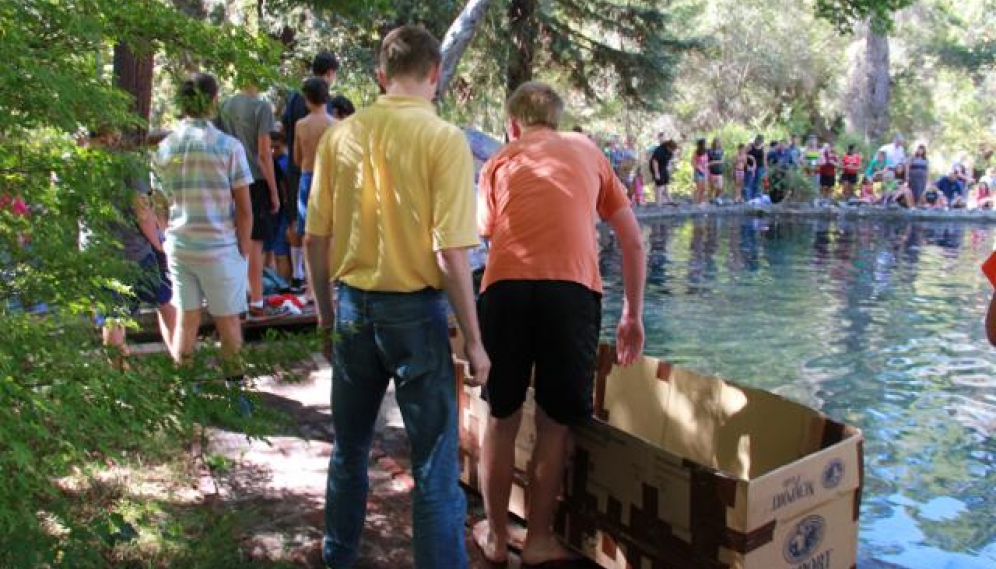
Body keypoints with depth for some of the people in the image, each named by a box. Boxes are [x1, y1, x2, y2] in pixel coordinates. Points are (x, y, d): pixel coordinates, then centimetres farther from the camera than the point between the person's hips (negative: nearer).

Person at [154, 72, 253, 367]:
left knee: (185, 320, 14)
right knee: (228, 322, 10)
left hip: (178, 246, 4)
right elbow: (244, 209, -10)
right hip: (219, 248, -4)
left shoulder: (164, 148, 2)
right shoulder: (229, 146, -10)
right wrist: (243, 250, 0)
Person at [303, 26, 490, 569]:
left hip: (352, 307, 5)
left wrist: (326, 314, 18)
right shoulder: (443, 138, -12)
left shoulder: (339, 135, 1)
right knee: (435, 469, 6)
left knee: (349, 450, 22)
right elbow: (450, 254, -16)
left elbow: (315, 240, 5)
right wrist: (474, 341, -8)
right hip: (414, 311, -5)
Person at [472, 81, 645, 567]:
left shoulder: (500, 161, 22)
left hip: (505, 287, 1)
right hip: (573, 289, 0)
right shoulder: (588, 152, 23)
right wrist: (633, 316, 25)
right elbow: (633, 242, 20)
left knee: (501, 417, 15)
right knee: (555, 422, 13)